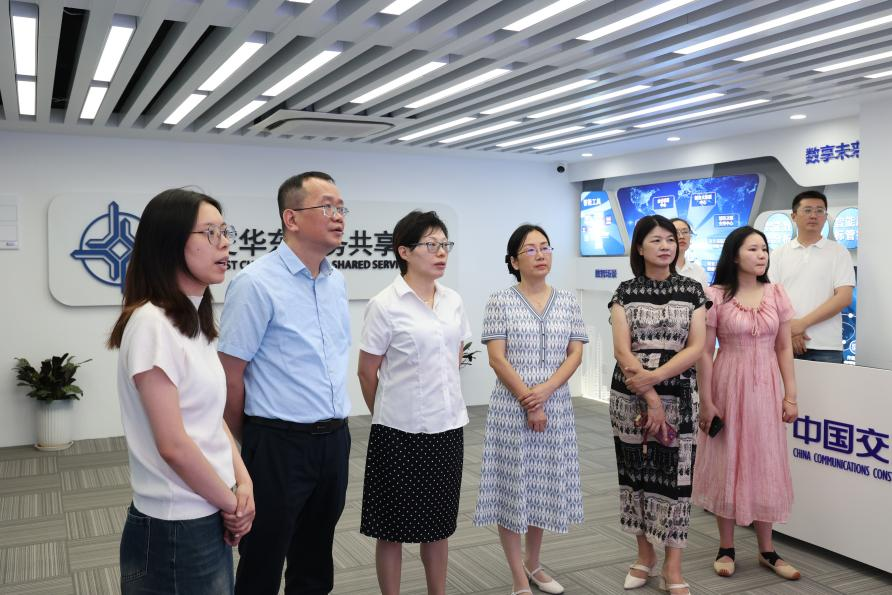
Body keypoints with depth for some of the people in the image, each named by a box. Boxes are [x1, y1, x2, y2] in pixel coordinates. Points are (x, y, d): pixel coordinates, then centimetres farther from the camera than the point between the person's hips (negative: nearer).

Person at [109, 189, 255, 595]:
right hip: (175, 530, -8)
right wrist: (230, 503, -10)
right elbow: (173, 445, -22)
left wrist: (243, 482, -2)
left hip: (209, 519, 8)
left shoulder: (194, 320, 8)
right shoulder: (151, 323, -20)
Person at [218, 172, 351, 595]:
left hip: (335, 441, 6)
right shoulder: (256, 283, -14)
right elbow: (230, 375, -12)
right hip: (281, 445, -6)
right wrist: (250, 443, -2)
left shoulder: (337, 281, 7)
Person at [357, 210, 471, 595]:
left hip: (448, 427, 5)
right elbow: (367, 373, -4)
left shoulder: (453, 302, 5)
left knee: (439, 523, 17)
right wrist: (388, 413, 8)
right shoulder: (385, 305, -11)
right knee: (394, 527, 9)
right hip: (401, 431, -5)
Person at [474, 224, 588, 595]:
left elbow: (575, 355, 2)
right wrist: (528, 402, -12)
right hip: (511, 408, -3)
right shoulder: (500, 302, -4)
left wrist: (544, 391, -13)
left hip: (556, 407, 4)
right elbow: (497, 359, -8)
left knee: (546, 486, 12)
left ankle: (533, 563, 32)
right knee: (512, 486, 1)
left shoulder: (568, 301, 7)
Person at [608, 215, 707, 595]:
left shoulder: (691, 291, 4)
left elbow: (696, 348, -5)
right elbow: (622, 350, -7)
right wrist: (650, 398, -15)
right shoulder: (625, 292, 1)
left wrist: (654, 377, -17)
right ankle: (644, 555, 26)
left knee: (675, 477, 0)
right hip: (630, 397, 0)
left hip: (678, 397, 0)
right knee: (636, 473, 8)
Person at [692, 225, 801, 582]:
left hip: (766, 388, 3)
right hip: (728, 386, -3)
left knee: (765, 465, 10)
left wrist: (791, 395, 1)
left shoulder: (776, 294, 3)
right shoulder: (715, 296, -8)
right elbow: (704, 352, -7)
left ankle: (767, 550, 23)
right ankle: (726, 547, 21)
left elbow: (784, 348, 6)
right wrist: (706, 401, -9)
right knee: (727, 463, 7)